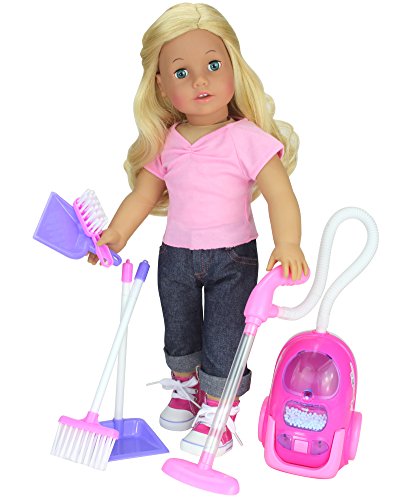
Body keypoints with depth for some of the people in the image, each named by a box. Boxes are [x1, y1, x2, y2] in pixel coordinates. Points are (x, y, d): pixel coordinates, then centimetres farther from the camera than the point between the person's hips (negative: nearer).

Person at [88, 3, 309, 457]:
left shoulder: (248, 139, -17)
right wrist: (116, 234, -6)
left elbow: (280, 194, -23)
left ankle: (217, 409, 23)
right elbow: (143, 195, 5)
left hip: (232, 257, -4)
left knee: (222, 341, 2)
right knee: (179, 335, 21)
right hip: (175, 254, 5)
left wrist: (287, 244, -38)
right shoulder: (164, 143, -3)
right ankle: (185, 387, 46)